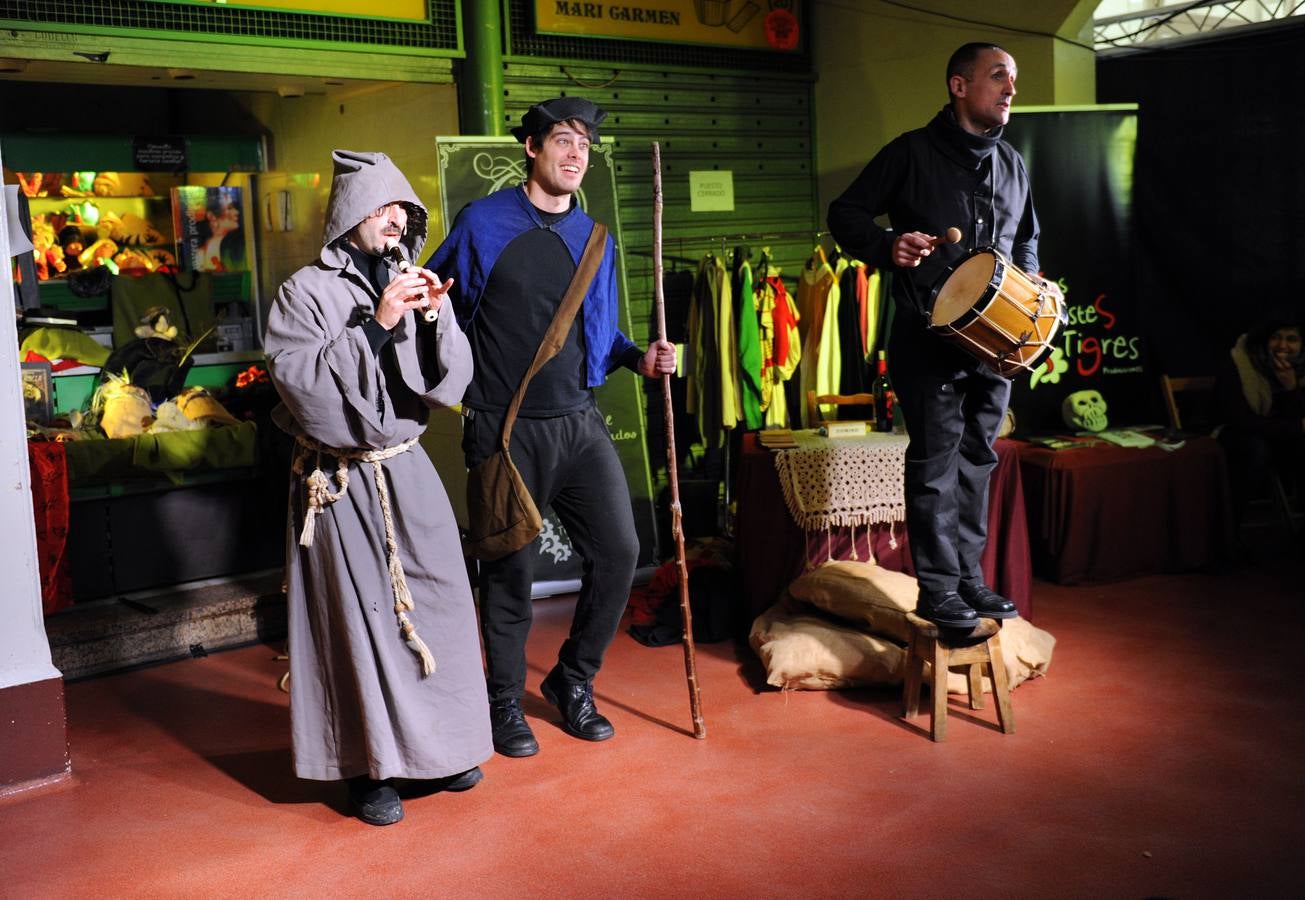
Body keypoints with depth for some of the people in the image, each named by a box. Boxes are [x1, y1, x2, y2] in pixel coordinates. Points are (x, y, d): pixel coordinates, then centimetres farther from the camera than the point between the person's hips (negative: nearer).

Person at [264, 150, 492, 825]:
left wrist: (437, 317, -14)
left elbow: (448, 386, 1)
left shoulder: (411, 286, 8)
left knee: (436, 604, 5)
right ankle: (371, 767, 13)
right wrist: (375, 325, -22)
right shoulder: (306, 292, -5)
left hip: (406, 472, 4)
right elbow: (300, 381, -19)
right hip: (339, 483, -4)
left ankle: (439, 746, 23)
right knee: (359, 617, -1)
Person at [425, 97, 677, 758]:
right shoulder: (482, 223, -3)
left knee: (618, 550, 0)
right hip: (505, 430, -4)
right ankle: (506, 701, 24)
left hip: (579, 424, 5)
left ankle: (573, 681, 22)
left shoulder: (595, 239, 12)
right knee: (510, 569, 4)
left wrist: (640, 358, 0)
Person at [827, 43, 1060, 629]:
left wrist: (1032, 284, 8)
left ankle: (969, 577, 22)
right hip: (927, 334, -6)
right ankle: (938, 587, 6)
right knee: (937, 457, -3)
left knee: (977, 457, 11)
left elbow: (1026, 238, 27)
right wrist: (888, 245, -21)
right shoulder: (911, 153, -4)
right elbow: (845, 214, -3)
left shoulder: (1012, 164, 14)